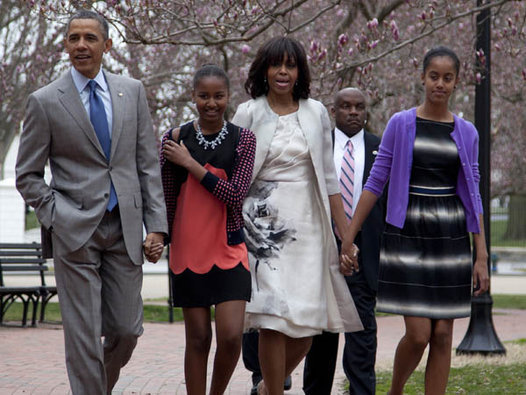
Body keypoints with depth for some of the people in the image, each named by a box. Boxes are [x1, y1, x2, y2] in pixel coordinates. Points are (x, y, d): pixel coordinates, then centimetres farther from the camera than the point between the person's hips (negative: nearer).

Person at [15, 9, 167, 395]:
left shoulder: (132, 91, 8)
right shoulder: (45, 102, -1)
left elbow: (148, 163, 8)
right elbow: (28, 175, 4)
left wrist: (156, 226, 2)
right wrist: (57, 217, -7)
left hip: (126, 229, 3)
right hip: (76, 232, -3)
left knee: (126, 330, 6)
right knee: (83, 336, -3)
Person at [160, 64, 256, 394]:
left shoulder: (243, 140, 0)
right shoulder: (176, 139, 2)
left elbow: (236, 195, -11)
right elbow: (167, 199, 9)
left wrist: (190, 163, -12)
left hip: (229, 251, 0)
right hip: (188, 251, 1)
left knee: (231, 336, -7)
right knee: (198, 337, 5)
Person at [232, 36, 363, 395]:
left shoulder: (316, 113, 9)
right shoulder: (249, 114, 3)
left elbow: (329, 177, 12)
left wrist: (346, 234, 10)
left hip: (308, 226, 3)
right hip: (265, 223, -2)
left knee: (309, 321, 0)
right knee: (273, 319, -10)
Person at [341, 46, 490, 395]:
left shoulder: (467, 133, 7)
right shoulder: (401, 124, 1)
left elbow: (473, 196, 8)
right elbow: (375, 183, 2)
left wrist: (482, 257, 3)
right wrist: (348, 237, -2)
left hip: (451, 237, 3)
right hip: (408, 234, -2)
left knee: (443, 335, 1)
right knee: (418, 334, -8)